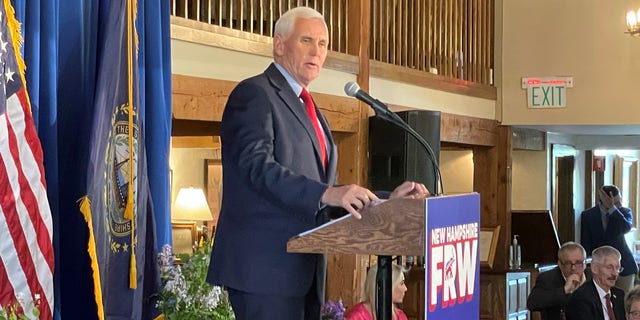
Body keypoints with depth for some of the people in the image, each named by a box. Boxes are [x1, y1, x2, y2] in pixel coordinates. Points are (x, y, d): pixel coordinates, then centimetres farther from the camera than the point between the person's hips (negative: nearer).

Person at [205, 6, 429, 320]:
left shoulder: (312, 114, 23)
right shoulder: (254, 94, -4)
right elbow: (257, 166, -20)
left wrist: (388, 200, 7)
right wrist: (327, 194, -31)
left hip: (305, 270, 9)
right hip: (264, 268, -8)